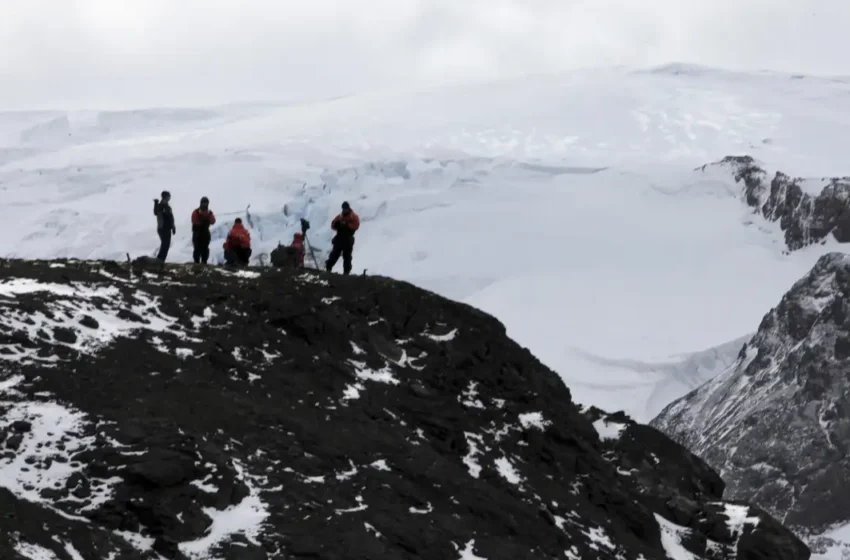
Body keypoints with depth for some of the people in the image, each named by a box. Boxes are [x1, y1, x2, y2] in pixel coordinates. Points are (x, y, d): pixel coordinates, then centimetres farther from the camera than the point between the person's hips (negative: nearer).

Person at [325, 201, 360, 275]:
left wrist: (347, 225, -22)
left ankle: (346, 271, 3)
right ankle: (328, 268, 2)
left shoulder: (354, 217, 1)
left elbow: (356, 226, -14)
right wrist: (338, 225, -13)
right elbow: (333, 225, 9)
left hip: (348, 239, -3)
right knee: (335, 254, 0)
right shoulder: (340, 216, 12)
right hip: (339, 238, 3)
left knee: (347, 256, 0)